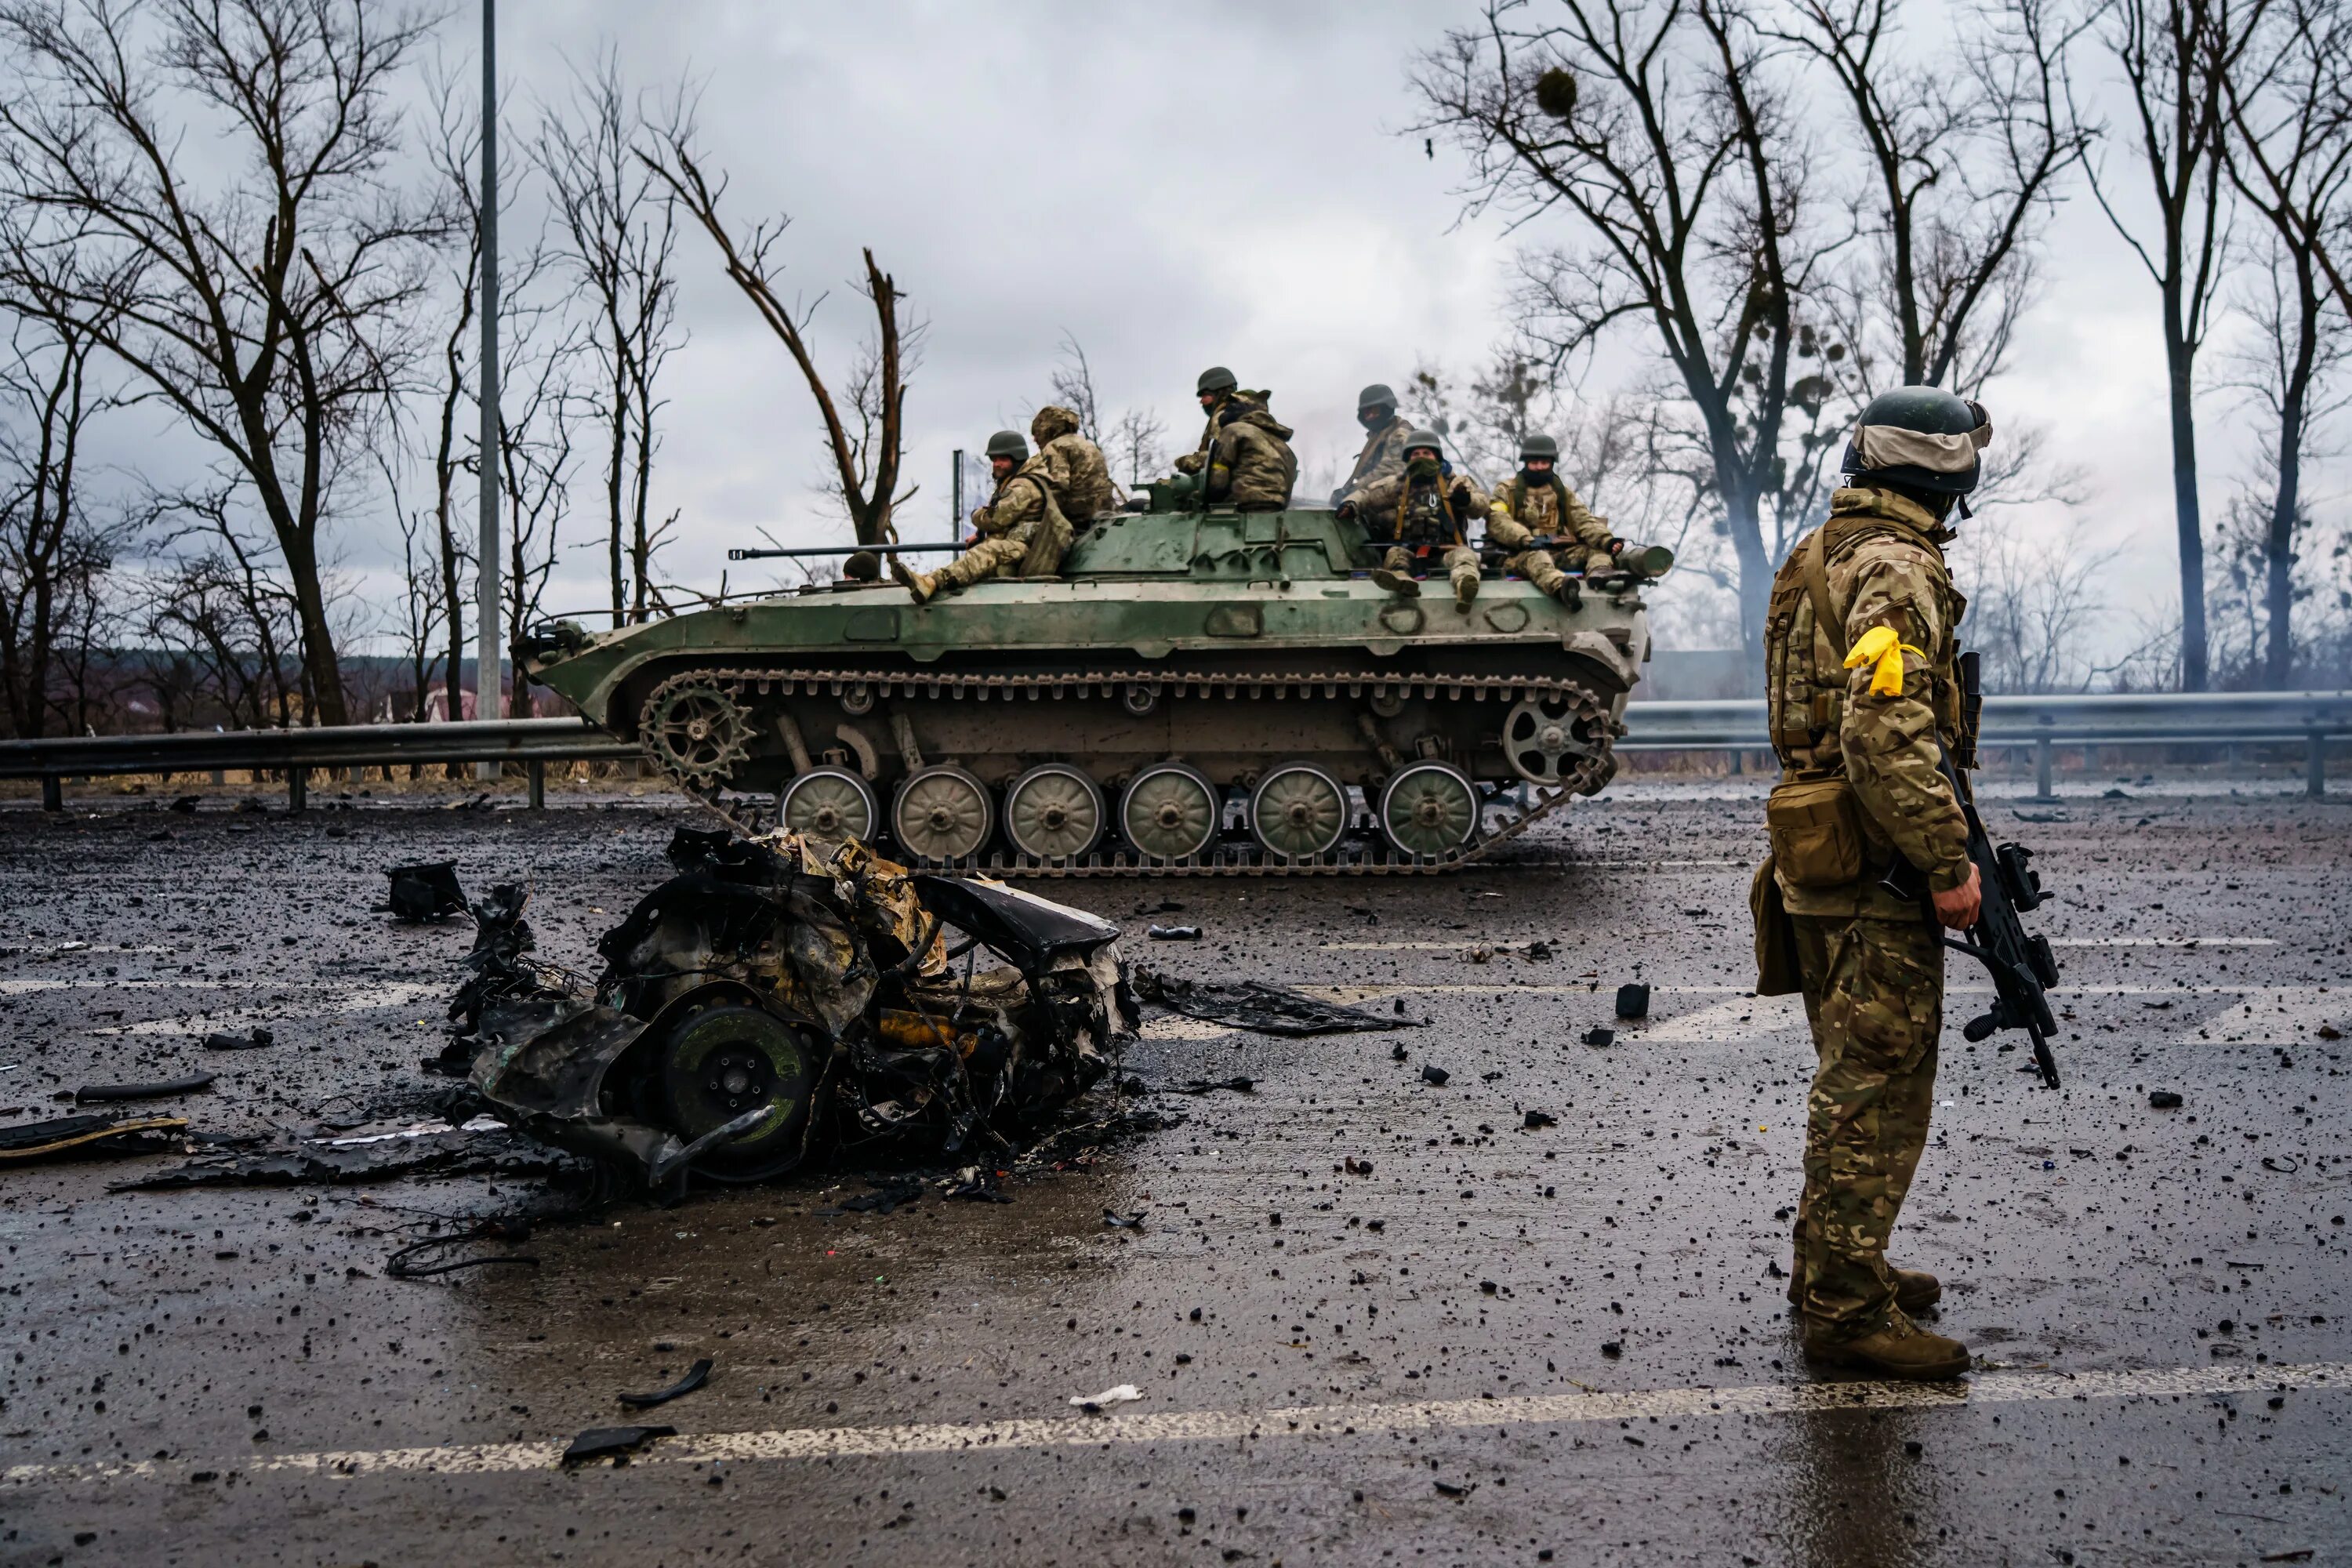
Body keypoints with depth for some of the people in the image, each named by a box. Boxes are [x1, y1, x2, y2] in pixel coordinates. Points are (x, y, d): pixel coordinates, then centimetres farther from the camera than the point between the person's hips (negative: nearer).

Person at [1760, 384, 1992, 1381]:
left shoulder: (1821, 557, 15)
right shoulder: (1896, 570, -17)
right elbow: (1885, 738, -27)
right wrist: (1949, 864, -21)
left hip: (1820, 860, 10)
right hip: (1873, 866, -10)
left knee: (1853, 1077, 19)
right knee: (1879, 1089, -4)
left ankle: (1829, 1266, 30)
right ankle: (1848, 1310, 2)